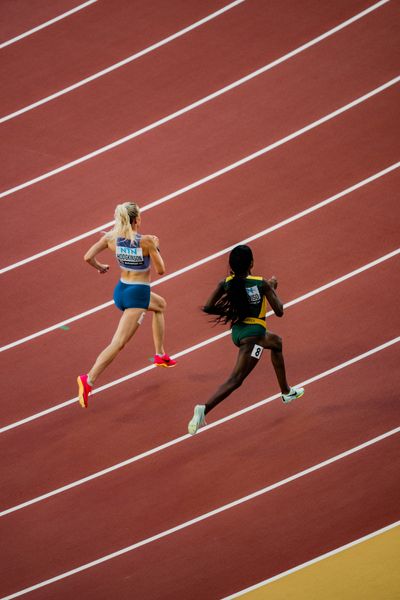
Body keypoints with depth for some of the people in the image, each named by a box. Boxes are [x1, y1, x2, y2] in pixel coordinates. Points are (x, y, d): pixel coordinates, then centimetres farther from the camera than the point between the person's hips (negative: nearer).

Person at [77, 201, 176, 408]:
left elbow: (88, 257, -10)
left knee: (160, 305, 35)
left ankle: (160, 355, 41)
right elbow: (161, 270, -10)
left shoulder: (111, 238, -6)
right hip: (138, 294, -8)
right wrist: (156, 247, 5)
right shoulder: (146, 241, -18)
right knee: (118, 344, -12)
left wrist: (100, 267, 11)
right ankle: (89, 380, -27)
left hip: (121, 290, 8)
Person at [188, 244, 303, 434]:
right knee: (236, 379, -10)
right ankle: (204, 409, -31)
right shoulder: (262, 284, -16)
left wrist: (229, 311, 7)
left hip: (237, 331, 7)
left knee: (276, 342, 35)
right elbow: (279, 311, -8)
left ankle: (286, 392, 49)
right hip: (252, 335, -7)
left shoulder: (225, 284, -6)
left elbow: (207, 308, -9)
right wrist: (273, 288, 5)